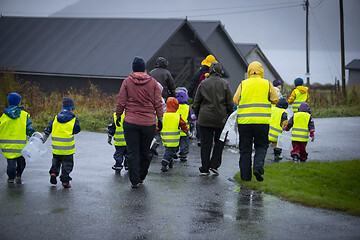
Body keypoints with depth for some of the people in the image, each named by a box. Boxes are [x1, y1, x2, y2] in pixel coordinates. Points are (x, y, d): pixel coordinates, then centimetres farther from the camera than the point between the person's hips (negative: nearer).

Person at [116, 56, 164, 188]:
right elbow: (158, 103, 0)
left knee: (133, 152, 2)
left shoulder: (127, 82, -2)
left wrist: (118, 116, 10)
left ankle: (134, 180, -1)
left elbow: (121, 102, -2)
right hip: (149, 122, 1)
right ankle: (142, 176, 26)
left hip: (130, 122, -1)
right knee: (145, 151, 15)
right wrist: (160, 118, 7)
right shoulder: (153, 82, 1)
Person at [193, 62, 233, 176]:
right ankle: (214, 165, 4)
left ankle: (205, 169, 6)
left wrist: (197, 116, 17)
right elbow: (230, 103, -2)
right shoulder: (225, 84, -1)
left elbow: (196, 103, 6)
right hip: (220, 119, -1)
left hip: (205, 118, 1)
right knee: (219, 141, 14)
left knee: (205, 143, 5)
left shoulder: (203, 83, 3)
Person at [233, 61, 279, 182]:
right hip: (262, 121, -1)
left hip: (244, 121, 1)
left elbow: (235, 100, 0)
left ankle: (245, 175, 8)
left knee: (245, 149, 8)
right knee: (261, 146, 13)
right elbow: (275, 99, 2)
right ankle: (258, 167, -10)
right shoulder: (267, 83, 3)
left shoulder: (243, 84, 5)